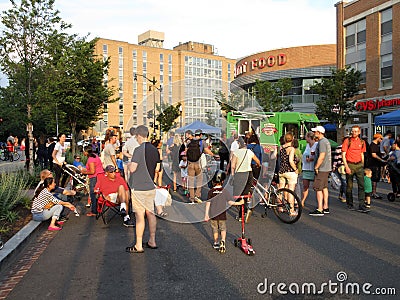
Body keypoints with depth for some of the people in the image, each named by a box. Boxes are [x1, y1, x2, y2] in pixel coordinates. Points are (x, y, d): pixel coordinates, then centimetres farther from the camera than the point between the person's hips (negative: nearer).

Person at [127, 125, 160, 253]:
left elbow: (132, 168, -21)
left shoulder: (139, 150, -17)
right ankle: (152, 241, 24)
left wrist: (129, 164, -1)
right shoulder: (155, 150, 5)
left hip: (139, 187, -7)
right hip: (151, 186, 7)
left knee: (139, 216, -1)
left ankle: (138, 246, 7)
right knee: (150, 213, 15)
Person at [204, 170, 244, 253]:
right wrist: (239, 203, 2)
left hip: (213, 215, 1)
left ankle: (216, 243, 26)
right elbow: (230, 202, -11)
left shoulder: (211, 191, -8)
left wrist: (206, 215, -4)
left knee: (215, 229, 16)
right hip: (222, 215, -1)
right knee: (223, 229, 13)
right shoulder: (225, 191, -9)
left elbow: (208, 203, -8)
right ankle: (223, 241, -9)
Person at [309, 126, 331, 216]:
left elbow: (321, 157, -22)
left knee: (318, 188, -8)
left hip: (321, 169, -10)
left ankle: (320, 210, -6)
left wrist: (316, 167, -16)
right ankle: (325, 207, 21)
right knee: (324, 188, 14)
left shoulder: (322, 142, -16)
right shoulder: (326, 141, 16)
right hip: (327, 168, 10)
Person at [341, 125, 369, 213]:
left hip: (359, 165, 3)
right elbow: (343, 155, -6)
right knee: (349, 186, 6)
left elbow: (362, 154, 18)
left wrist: (362, 166, 15)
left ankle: (361, 206, -5)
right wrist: (346, 167, -14)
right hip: (350, 165, -3)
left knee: (361, 185, -5)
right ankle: (350, 204, 19)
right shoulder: (347, 141, -4)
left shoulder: (362, 142, 9)